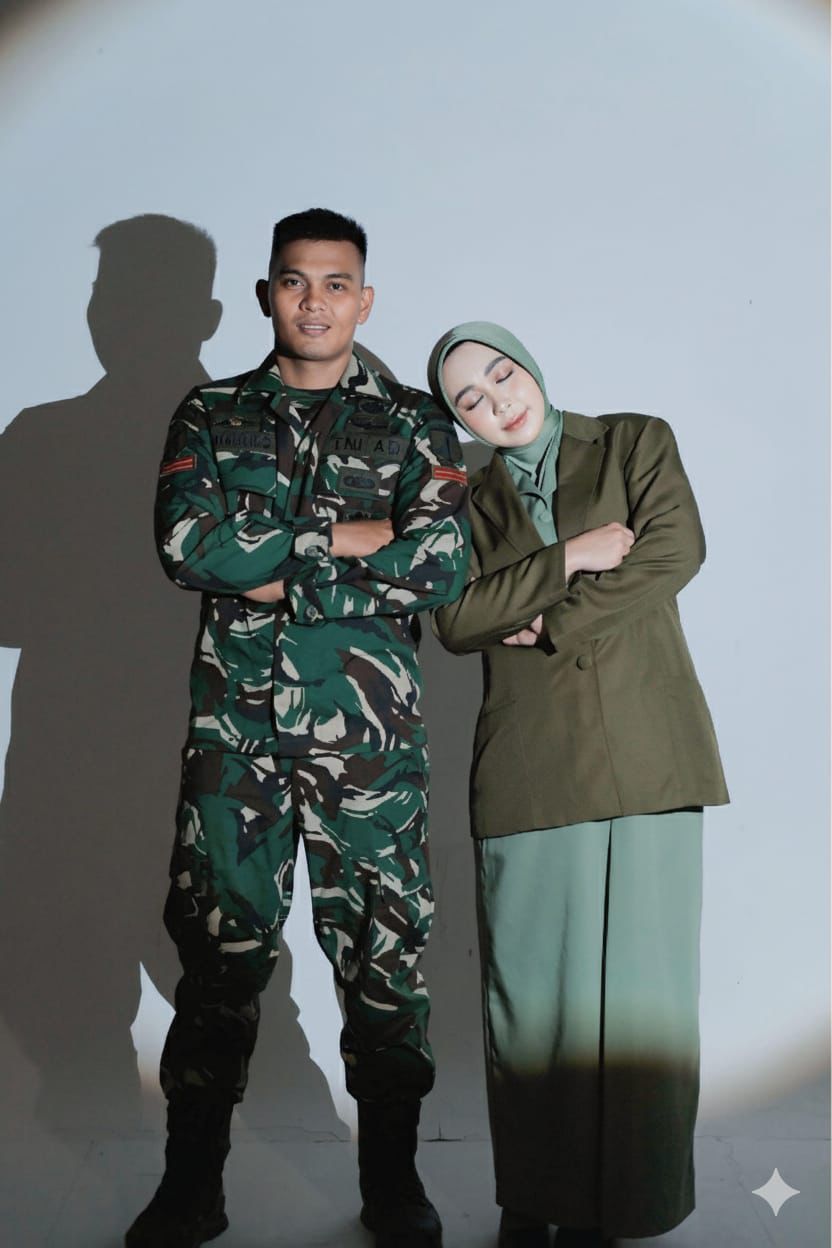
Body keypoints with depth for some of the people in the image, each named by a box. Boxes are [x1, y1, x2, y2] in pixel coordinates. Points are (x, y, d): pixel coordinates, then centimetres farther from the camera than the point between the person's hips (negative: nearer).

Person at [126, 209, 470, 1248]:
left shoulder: (415, 424, 8)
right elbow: (186, 546, -7)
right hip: (234, 721, 1)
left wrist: (274, 571, -9)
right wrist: (352, 536, -7)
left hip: (368, 723, 0)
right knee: (218, 944, 6)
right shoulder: (210, 415, 11)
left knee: (382, 948, 4)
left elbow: (440, 569, -7)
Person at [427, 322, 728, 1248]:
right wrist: (568, 558, -8)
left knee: (640, 981, 0)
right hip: (528, 768, 1)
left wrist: (552, 623, -5)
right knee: (531, 988, 1)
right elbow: (456, 619, 0)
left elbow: (675, 549, -5)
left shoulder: (637, 442, 12)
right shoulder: (469, 502, 15)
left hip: (646, 753, -1)